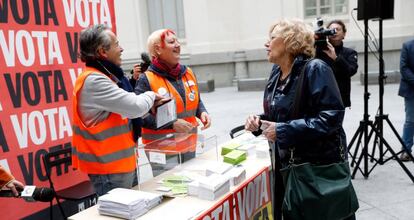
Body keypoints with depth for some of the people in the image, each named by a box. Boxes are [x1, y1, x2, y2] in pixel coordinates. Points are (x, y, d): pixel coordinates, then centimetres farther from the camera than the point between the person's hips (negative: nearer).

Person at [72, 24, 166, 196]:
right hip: (109, 168, -10)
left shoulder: (100, 77, 12)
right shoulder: (94, 81, -21)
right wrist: (151, 96, -3)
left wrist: (150, 103, 2)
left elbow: (124, 107, 17)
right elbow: (136, 107, -24)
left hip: (116, 163, 10)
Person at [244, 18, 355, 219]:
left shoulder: (315, 69, -17)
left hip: (317, 166, -7)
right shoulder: (276, 72, 7)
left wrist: (283, 130, -25)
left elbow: (332, 116, -25)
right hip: (284, 164, 7)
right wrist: (259, 122, -4)